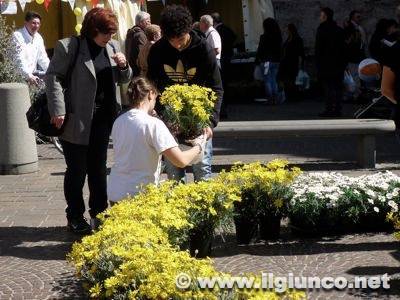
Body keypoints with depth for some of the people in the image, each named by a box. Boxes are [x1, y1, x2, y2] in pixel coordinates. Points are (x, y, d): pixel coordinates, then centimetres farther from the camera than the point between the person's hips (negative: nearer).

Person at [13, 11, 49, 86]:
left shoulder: (38, 37, 13)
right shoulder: (17, 36, -11)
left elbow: (42, 58, 17)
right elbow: (19, 60, -20)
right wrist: (29, 76, -30)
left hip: (33, 73, 8)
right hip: (20, 75, -8)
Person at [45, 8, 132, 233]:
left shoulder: (112, 47, 7)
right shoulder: (69, 47, -11)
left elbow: (124, 79, 16)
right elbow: (53, 77, -12)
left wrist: (123, 66, -7)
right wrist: (58, 110, -18)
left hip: (103, 119, 5)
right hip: (77, 120, -5)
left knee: (99, 167, 15)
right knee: (77, 170, 4)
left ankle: (99, 213, 27)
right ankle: (75, 217, 17)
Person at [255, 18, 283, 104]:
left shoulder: (264, 37, -13)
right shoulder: (278, 37, 4)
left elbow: (260, 50, -9)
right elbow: (280, 50, 10)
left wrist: (257, 61, 0)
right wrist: (279, 59, 17)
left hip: (266, 61, -6)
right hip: (276, 61, 6)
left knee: (267, 81, -1)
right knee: (274, 80, 11)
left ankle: (270, 99, -4)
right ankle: (276, 99, 10)